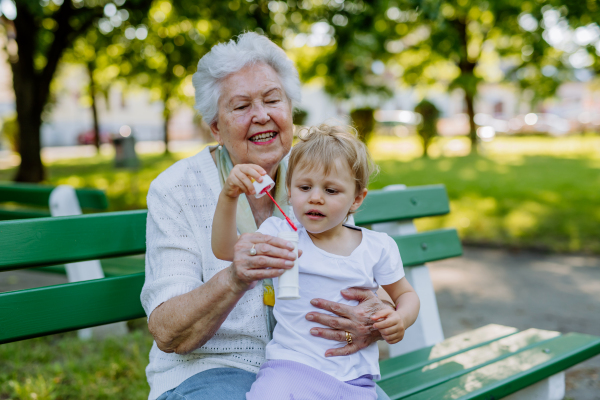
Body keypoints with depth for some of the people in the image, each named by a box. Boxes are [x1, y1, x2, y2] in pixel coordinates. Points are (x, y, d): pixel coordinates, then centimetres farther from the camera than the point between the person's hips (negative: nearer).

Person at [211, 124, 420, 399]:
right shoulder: (282, 234, 4)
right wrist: (229, 197, -20)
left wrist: (401, 319, -5)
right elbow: (225, 250, -6)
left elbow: (405, 294, 18)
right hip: (291, 366, -2)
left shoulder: (378, 247, 5)